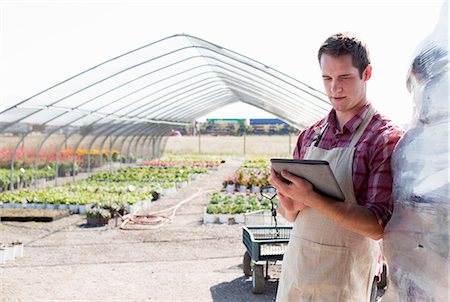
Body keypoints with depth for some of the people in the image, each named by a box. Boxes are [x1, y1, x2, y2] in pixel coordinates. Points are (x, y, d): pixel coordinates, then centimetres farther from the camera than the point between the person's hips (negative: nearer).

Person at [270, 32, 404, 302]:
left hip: (342, 279, -5)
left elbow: (377, 226, -20)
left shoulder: (387, 138, -13)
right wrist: (289, 206, -12)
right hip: (295, 266, 5)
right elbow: (291, 215, 10)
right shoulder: (310, 136, 4)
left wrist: (311, 198, -28)